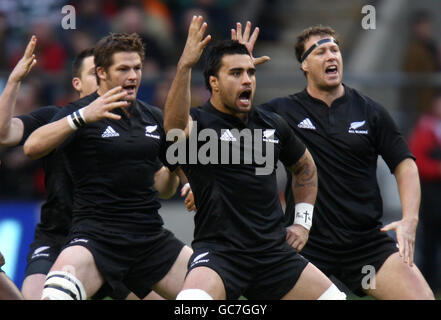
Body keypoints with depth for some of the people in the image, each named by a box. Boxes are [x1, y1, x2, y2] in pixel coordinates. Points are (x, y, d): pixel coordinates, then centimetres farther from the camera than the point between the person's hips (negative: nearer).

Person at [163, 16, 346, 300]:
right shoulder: (198, 124, -7)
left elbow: (305, 167, 30)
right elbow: (175, 126, -34)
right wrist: (185, 66, -45)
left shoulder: (273, 126, 11)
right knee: (193, 300, -32)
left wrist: (303, 221, 21)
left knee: (334, 297, 2)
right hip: (218, 251, -6)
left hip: (273, 252, 6)